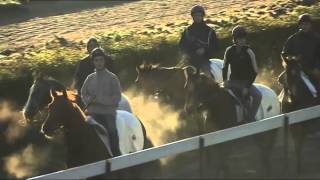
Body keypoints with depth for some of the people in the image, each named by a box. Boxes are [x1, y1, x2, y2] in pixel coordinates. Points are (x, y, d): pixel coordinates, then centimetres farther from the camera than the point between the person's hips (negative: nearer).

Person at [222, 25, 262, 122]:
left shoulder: (248, 52, -10)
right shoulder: (229, 51, -2)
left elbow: (255, 71, -8)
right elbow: (225, 67, 11)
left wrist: (247, 87, -15)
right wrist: (225, 80, -6)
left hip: (246, 82, -3)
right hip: (233, 81, 3)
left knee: (258, 96, -28)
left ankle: (250, 118, -19)